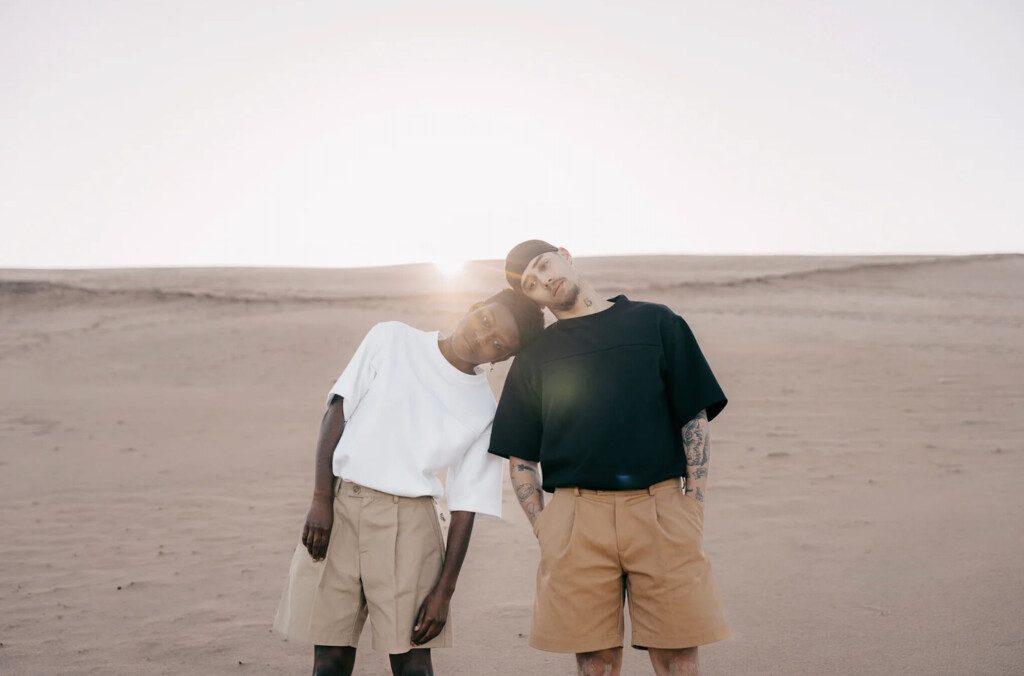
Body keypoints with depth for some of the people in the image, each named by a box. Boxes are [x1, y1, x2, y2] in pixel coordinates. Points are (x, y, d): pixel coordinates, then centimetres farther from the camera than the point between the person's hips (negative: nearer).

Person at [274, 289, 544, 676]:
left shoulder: (484, 411, 2)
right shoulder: (392, 339, 2)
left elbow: (466, 505, 2)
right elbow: (337, 412, 1)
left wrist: (445, 590, -2)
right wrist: (321, 499, -7)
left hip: (407, 521, 0)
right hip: (338, 504, 0)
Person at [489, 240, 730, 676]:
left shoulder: (656, 322, 11)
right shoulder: (533, 358, 14)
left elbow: (694, 420, 8)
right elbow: (521, 459, 14)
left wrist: (694, 508, -1)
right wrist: (544, 530, 2)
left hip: (660, 511, -1)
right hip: (576, 517, 1)